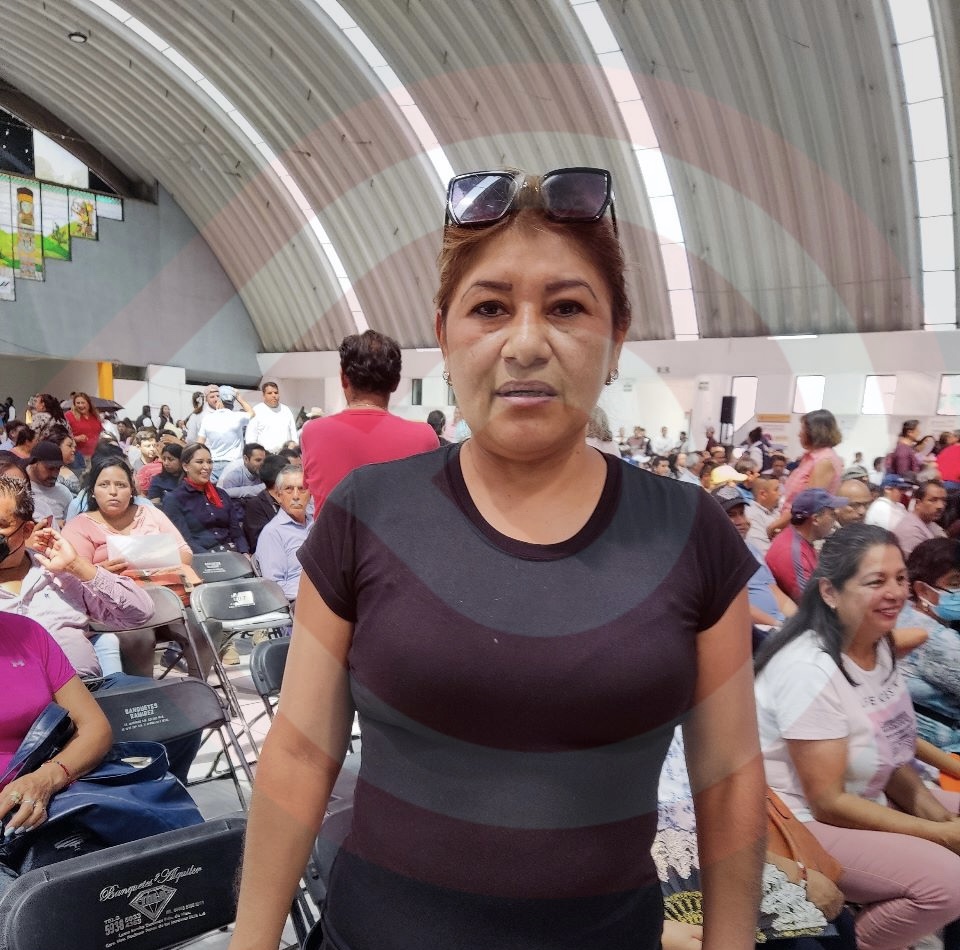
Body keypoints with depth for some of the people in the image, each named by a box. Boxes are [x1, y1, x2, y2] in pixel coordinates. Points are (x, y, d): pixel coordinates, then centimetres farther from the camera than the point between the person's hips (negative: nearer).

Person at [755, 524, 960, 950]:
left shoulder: (879, 646, -1)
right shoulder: (809, 669, -27)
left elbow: (890, 753, 8)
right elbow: (828, 804, -22)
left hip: (868, 799, 9)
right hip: (805, 822, -9)